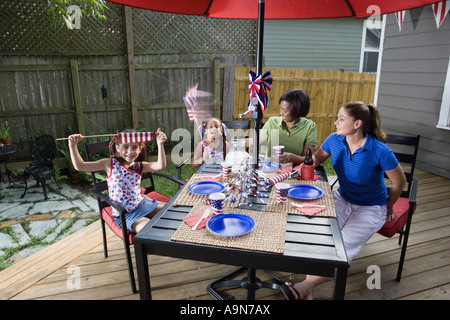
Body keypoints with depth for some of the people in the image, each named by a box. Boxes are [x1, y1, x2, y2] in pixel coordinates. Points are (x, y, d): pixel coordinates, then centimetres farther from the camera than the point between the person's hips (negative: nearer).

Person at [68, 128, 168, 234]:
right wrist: (73, 146, -16)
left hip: (142, 204, 5)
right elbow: (80, 166, -8)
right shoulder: (110, 164, -6)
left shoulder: (140, 166, 1)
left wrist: (160, 144, -24)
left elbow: (161, 165, -15)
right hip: (125, 215, -4)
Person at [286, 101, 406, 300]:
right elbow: (317, 159, 10)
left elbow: (399, 182, -7)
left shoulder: (380, 152, -23)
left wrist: (389, 206, 8)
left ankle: (306, 286, -20)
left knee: (344, 247, -25)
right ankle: (308, 291, -20)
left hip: (371, 209, -3)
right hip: (342, 199, 4)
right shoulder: (334, 140, -10)